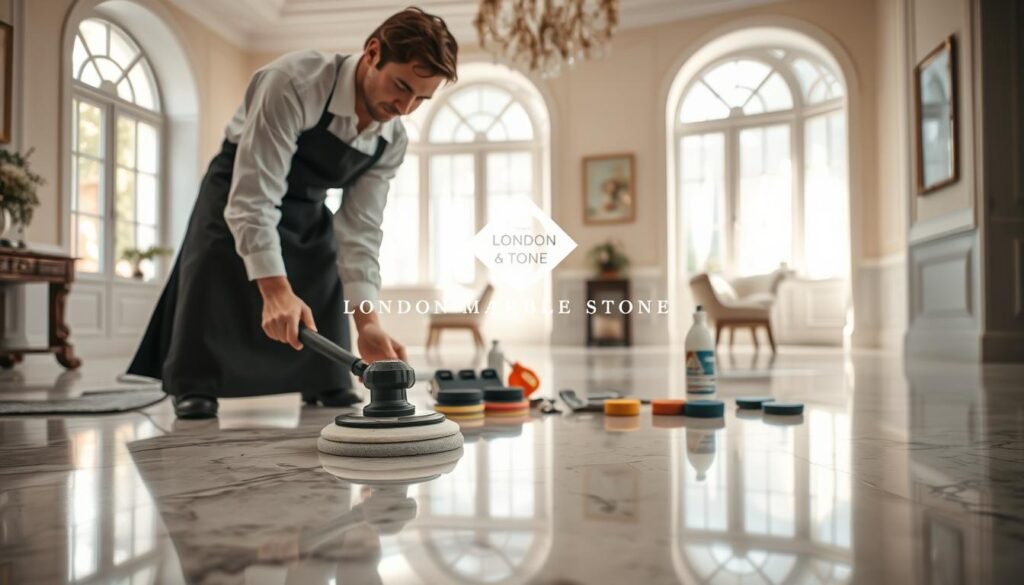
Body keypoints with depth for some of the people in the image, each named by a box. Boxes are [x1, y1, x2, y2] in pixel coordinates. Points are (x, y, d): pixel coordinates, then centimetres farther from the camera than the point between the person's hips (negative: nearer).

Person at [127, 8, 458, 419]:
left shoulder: (393, 140, -19)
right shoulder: (294, 83, -39)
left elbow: (360, 230, -19)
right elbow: (253, 196, -42)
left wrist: (367, 322, -31)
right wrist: (276, 290, -54)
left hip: (306, 206, 5)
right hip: (238, 191, -5)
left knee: (325, 278, 3)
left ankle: (325, 383, 19)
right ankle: (193, 386, -1)